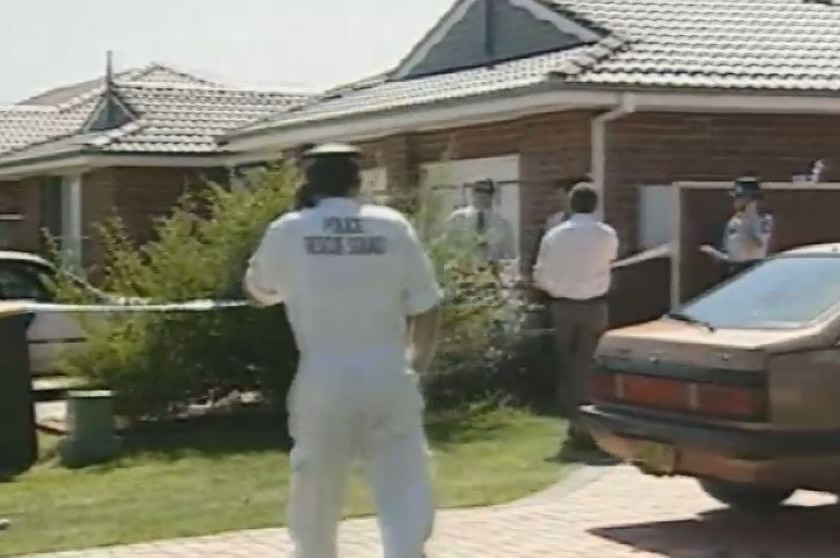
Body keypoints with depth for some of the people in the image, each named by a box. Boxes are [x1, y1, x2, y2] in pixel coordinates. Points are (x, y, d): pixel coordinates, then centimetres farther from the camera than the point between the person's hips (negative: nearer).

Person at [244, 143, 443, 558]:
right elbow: (426, 308, 3)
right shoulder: (393, 227, 0)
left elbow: (258, 292, 17)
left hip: (323, 380, 0)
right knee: (404, 488, 4)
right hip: (387, 374, 0)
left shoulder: (288, 231, -1)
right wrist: (418, 363, 18)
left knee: (316, 493, 16)